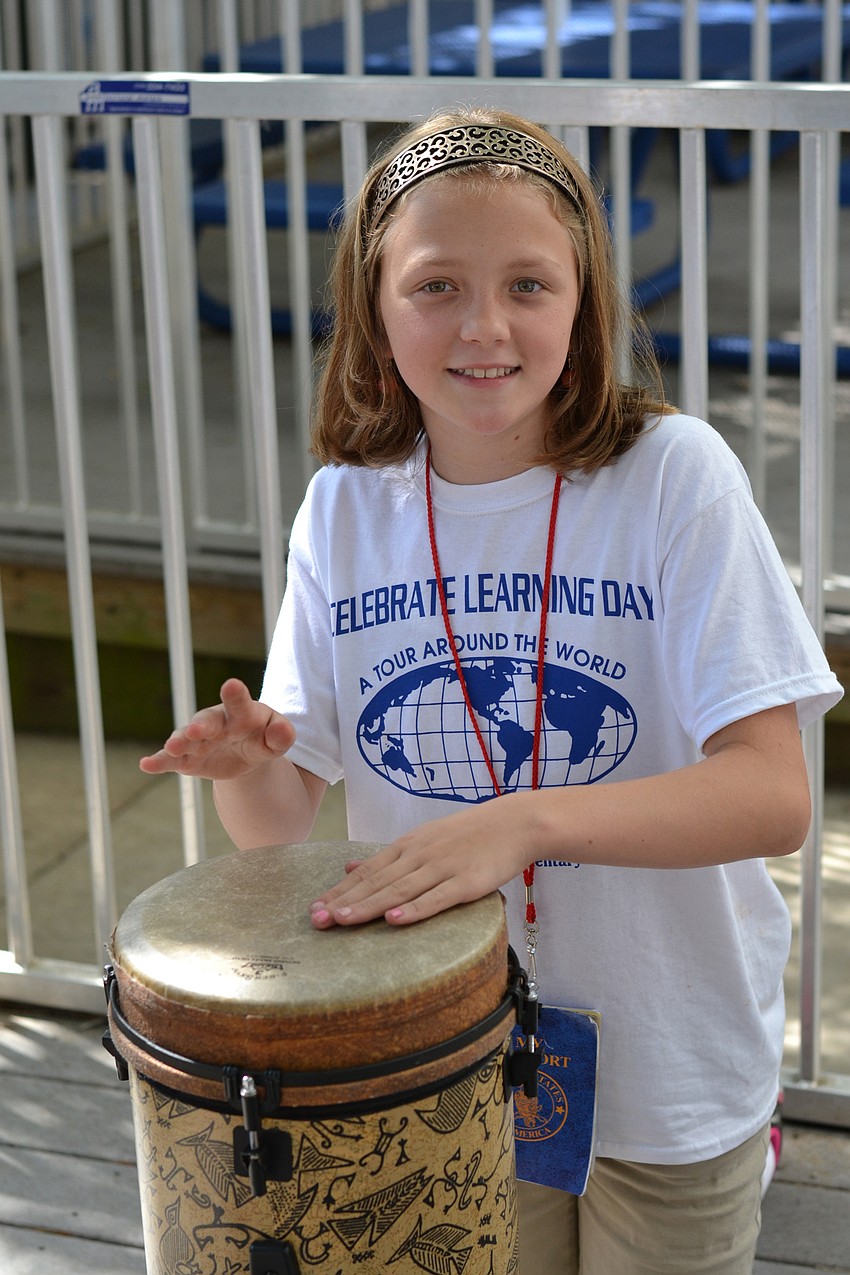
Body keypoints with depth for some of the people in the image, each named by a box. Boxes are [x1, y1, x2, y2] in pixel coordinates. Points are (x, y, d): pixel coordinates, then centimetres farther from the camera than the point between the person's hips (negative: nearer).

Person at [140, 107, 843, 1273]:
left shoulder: (672, 476, -17)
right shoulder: (348, 509, -6)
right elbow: (281, 818, -3)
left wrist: (526, 821, -37)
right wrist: (247, 758, -26)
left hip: (671, 1073, -3)